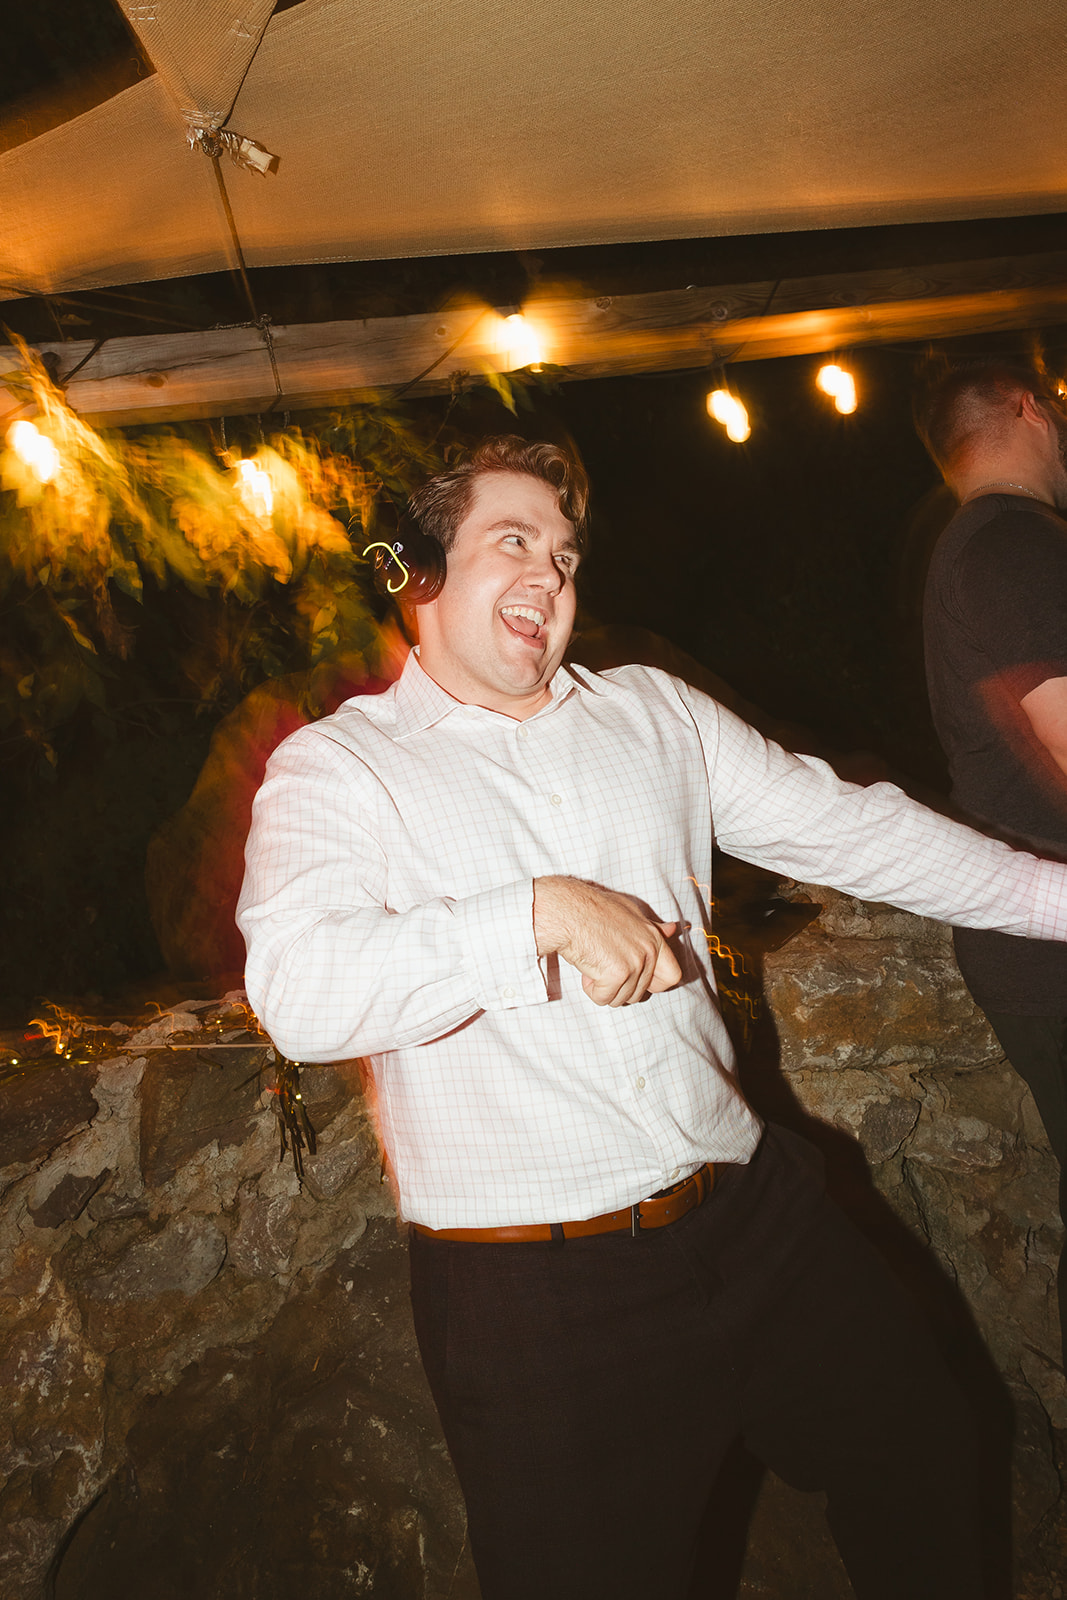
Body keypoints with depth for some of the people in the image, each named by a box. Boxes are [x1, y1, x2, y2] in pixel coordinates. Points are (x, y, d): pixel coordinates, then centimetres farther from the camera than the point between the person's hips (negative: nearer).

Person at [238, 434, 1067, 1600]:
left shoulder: (650, 711, 10)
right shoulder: (333, 768, -5)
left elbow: (841, 826, 12)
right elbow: (298, 992, -21)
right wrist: (545, 911, -28)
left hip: (755, 1210, 5)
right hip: (533, 1287, -4)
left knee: (918, 1456, 22)